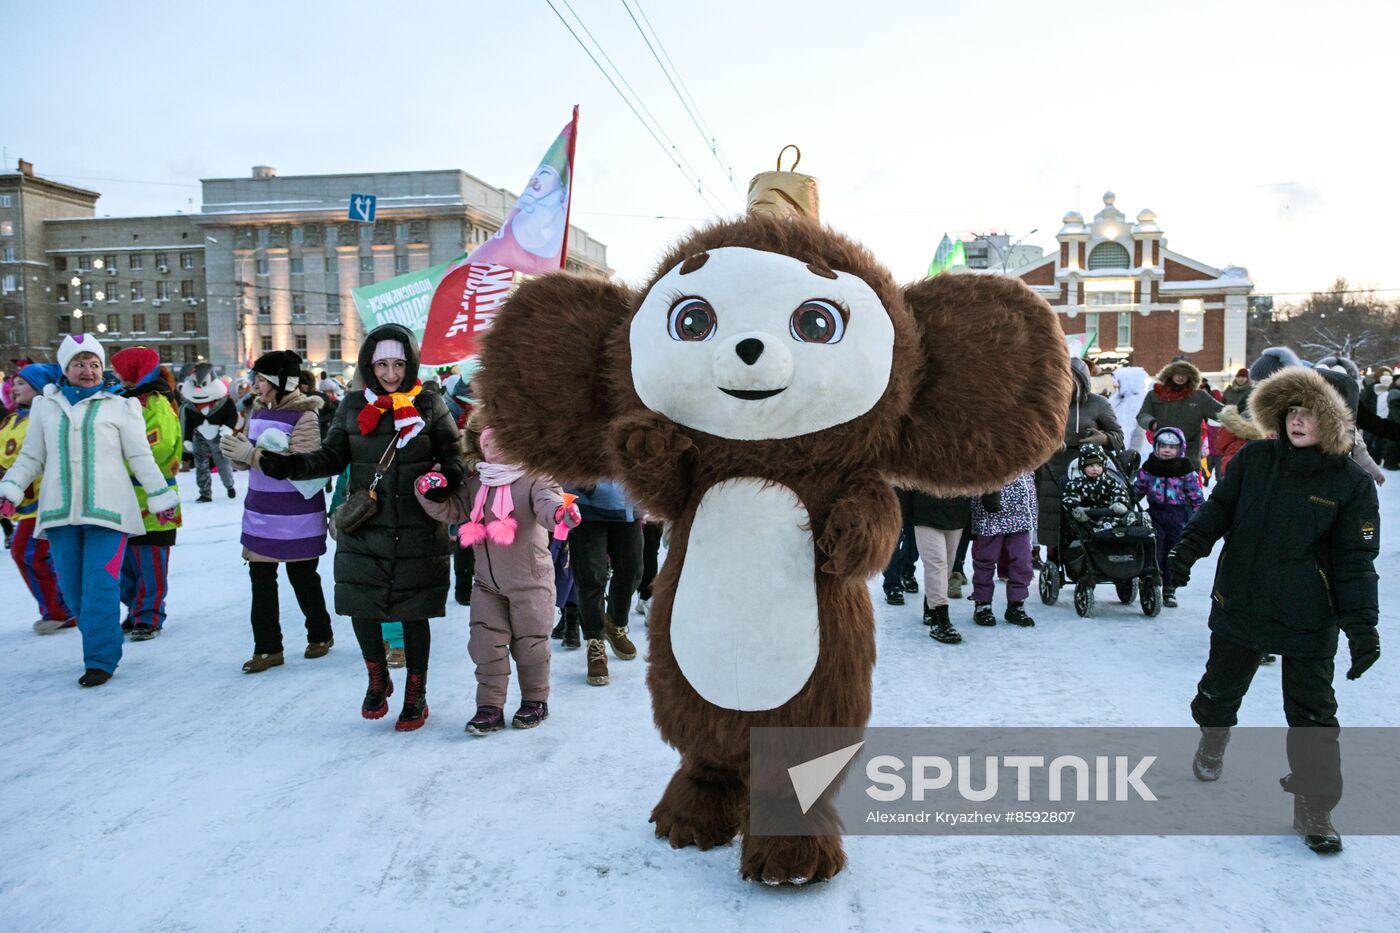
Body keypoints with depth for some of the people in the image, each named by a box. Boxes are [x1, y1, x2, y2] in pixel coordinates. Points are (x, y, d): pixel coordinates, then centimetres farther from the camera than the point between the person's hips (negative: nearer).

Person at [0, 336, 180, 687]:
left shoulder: (119, 407, 6)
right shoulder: (45, 407, 12)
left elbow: (141, 458, 7)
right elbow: (31, 458, 16)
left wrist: (160, 496, 4)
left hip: (106, 509, -3)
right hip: (59, 511, 3)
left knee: (99, 586, -9)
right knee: (72, 588, 6)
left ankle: (101, 660, -3)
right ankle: (102, 642, 23)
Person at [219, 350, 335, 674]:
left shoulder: (304, 415, -14)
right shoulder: (258, 410, 9)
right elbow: (247, 458, 15)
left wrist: (251, 454, -26)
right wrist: (235, 451, -8)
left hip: (297, 515, -6)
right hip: (260, 510, 7)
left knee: (303, 577, 8)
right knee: (261, 579, 6)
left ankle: (320, 635, 28)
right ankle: (267, 648, 14)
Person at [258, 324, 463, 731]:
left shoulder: (430, 406, -2)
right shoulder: (353, 406, 4)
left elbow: (453, 455, 1)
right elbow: (332, 457, 7)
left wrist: (446, 477, -21)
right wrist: (287, 465, -9)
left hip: (418, 533, -2)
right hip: (364, 532, 2)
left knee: (414, 614, 6)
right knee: (361, 609, 6)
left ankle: (416, 695, 26)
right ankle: (377, 679, 35)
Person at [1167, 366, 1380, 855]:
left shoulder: (1352, 483, -8)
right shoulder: (1254, 459, -4)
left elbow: (1355, 559, -6)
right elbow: (1220, 507, 5)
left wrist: (1362, 624, -11)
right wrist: (1189, 545, -12)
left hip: (1308, 622, -2)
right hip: (1239, 608, 2)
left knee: (1312, 715, 4)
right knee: (1221, 689, 19)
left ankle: (1313, 809, 19)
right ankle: (1212, 741, 50)